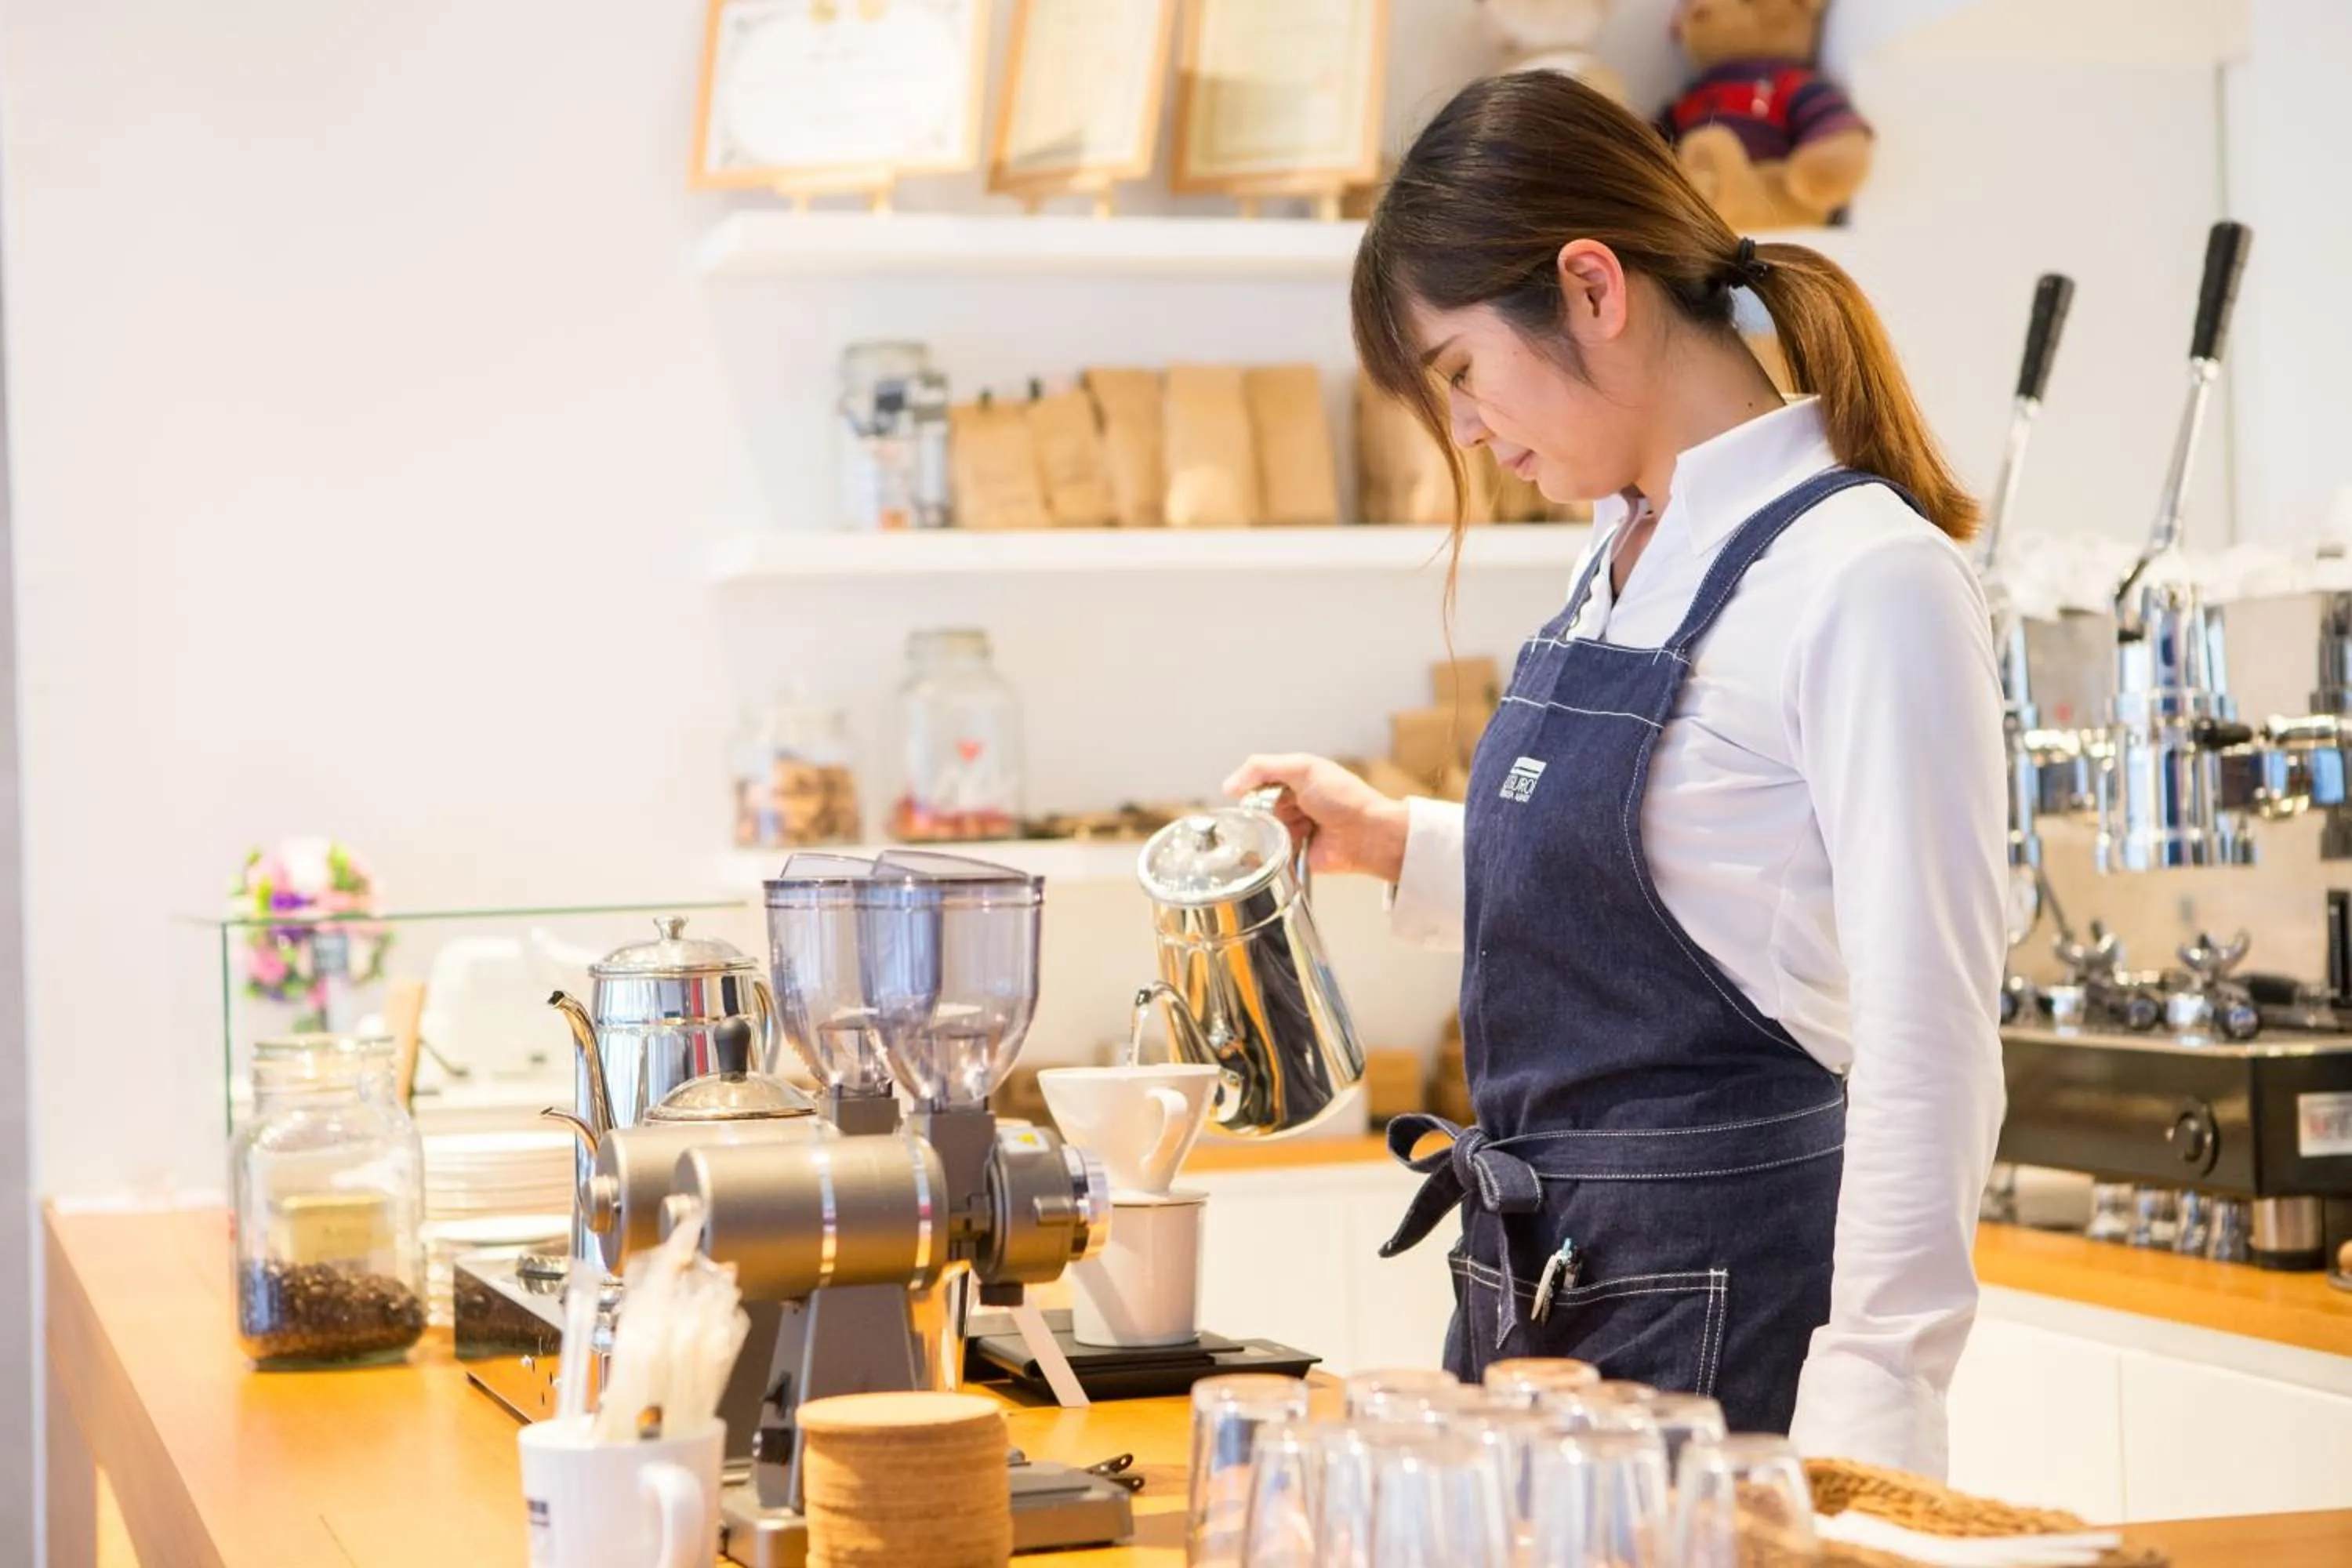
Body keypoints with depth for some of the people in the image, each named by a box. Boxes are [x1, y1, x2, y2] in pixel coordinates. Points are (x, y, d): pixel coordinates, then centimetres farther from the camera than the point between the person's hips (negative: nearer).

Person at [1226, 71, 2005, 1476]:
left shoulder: (1864, 581, -16)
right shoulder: (1625, 554, 10)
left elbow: (1928, 1041, -20)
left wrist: (1864, 1424, -24)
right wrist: (1400, 846, 14)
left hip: (1722, 1302, -8)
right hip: (1532, 1281, 8)